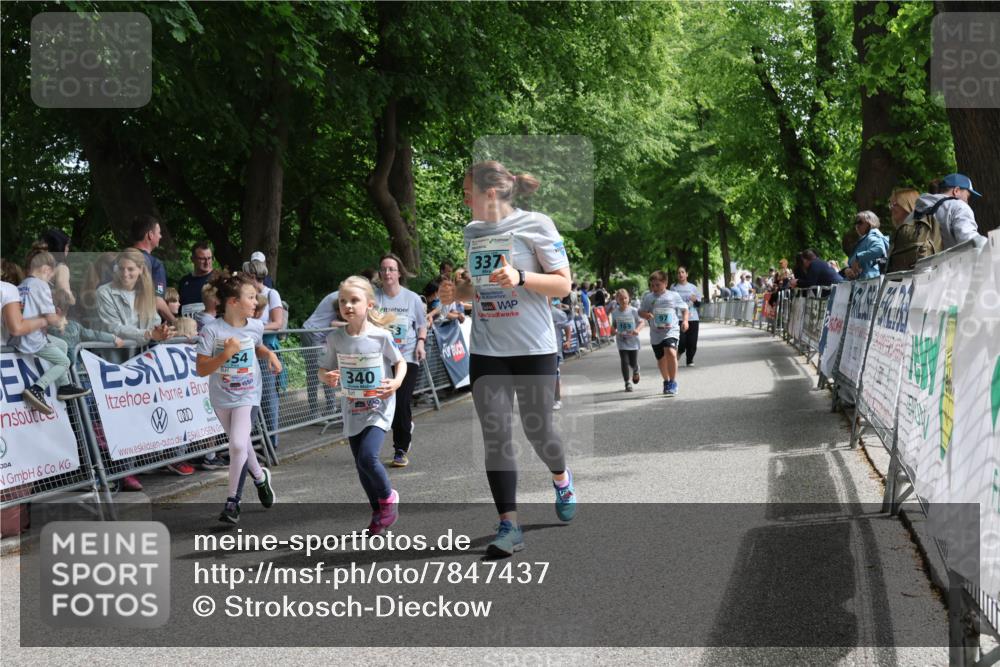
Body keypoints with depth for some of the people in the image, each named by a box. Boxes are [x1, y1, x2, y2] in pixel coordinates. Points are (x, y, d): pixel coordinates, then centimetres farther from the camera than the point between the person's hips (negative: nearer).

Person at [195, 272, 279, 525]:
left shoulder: (255, 326, -7)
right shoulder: (212, 330, -19)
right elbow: (201, 370, -18)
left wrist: (270, 354, -2)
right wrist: (225, 354, -30)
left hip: (247, 396, 0)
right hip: (221, 398, 0)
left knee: (238, 445, -14)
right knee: (240, 444, 15)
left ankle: (233, 500, 0)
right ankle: (260, 476, 44)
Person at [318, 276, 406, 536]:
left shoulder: (381, 336, -13)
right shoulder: (335, 338, -5)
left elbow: (400, 362, 2)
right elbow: (324, 370, 5)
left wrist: (397, 382, -16)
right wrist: (327, 377, -18)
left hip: (379, 409, -4)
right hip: (352, 410, 4)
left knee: (367, 457, -20)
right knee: (361, 464, 10)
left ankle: (388, 497, 8)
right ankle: (378, 511, 29)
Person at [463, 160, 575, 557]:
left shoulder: (535, 225, -8)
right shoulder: (471, 232, 9)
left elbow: (563, 285, -9)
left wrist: (520, 277, -24)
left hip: (534, 348, -4)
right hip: (487, 350, 4)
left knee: (537, 429, 6)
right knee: (494, 435, -6)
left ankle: (561, 479, 40)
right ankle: (509, 526, -4)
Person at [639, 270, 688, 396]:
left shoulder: (674, 296, 0)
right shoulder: (648, 297, 2)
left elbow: (684, 309, 11)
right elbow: (640, 312, 8)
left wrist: (685, 321, -6)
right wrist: (645, 314, -14)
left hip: (671, 330, -3)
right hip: (656, 333, 3)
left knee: (670, 352, -26)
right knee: (661, 359, 13)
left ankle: (673, 383, -16)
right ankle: (666, 381, 39)